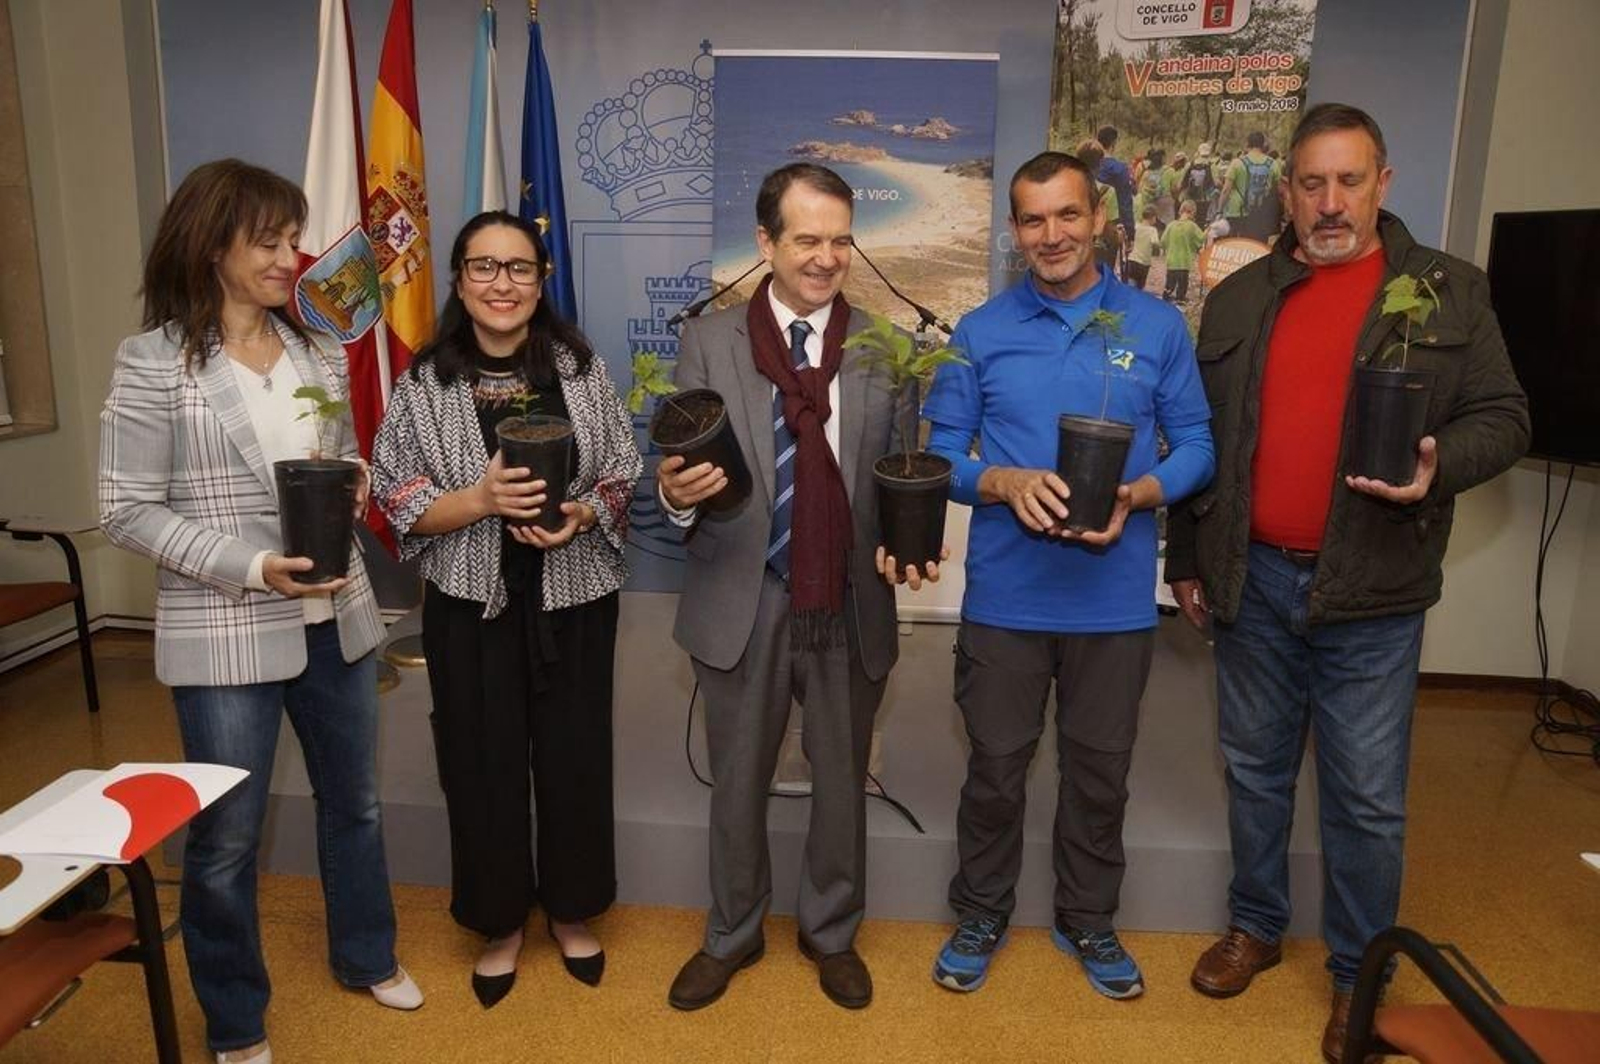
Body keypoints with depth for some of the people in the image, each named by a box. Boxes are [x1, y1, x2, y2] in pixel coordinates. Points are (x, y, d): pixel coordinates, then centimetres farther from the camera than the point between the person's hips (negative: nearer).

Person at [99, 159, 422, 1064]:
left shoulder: (319, 352, 5)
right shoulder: (155, 363, -10)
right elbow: (128, 512, -10)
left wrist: (356, 485, -9)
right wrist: (250, 566, -21)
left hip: (338, 619, 5)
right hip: (225, 637, -5)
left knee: (356, 803, 19)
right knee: (225, 839, 10)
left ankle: (367, 956, 43)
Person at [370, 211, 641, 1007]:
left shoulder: (582, 368, -1)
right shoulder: (424, 383, -3)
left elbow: (624, 477, 2)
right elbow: (398, 504, -4)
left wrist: (578, 514, -17)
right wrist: (482, 499, -20)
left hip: (573, 600, 1)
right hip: (471, 606, 0)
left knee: (574, 757, 11)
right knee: (484, 764, 9)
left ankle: (570, 912, 34)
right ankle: (500, 922, 33)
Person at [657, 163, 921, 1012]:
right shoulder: (708, 342, -2)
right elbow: (682, 472, -2)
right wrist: (678, 492, -25)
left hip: (852, 606, 1)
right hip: (743, 606, 0)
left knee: (843, 781, 18)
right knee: (737, 784, 17)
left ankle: (831, 932, 42)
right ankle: (731, 934, 41)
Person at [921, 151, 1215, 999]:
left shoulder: (1157, 326, 1)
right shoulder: (981, 331, 0)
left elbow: (1196, 445, 3)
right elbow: (942, 454, 0)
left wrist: (1137, 495, -17)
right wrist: (1007, 484, -20)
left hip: (1115, 597, 1)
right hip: (1005, 595, 0)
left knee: (1099, 769, 15)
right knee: (995, 766, 12)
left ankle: (1087, 921, 38)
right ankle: (980, 918, 34)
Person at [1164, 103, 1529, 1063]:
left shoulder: (1451, 291, 1)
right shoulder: (1239, 298, 8)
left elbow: (1502, 417, 1)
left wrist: (1440, 465, -21)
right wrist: (1186, 557, 10)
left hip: (1371, 592, -2)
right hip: (1253, 581, 3)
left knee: (1366, 797, 6)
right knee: (1257, 769, 15)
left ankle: (1359, 970, 26)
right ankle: (1257, 925, 34)